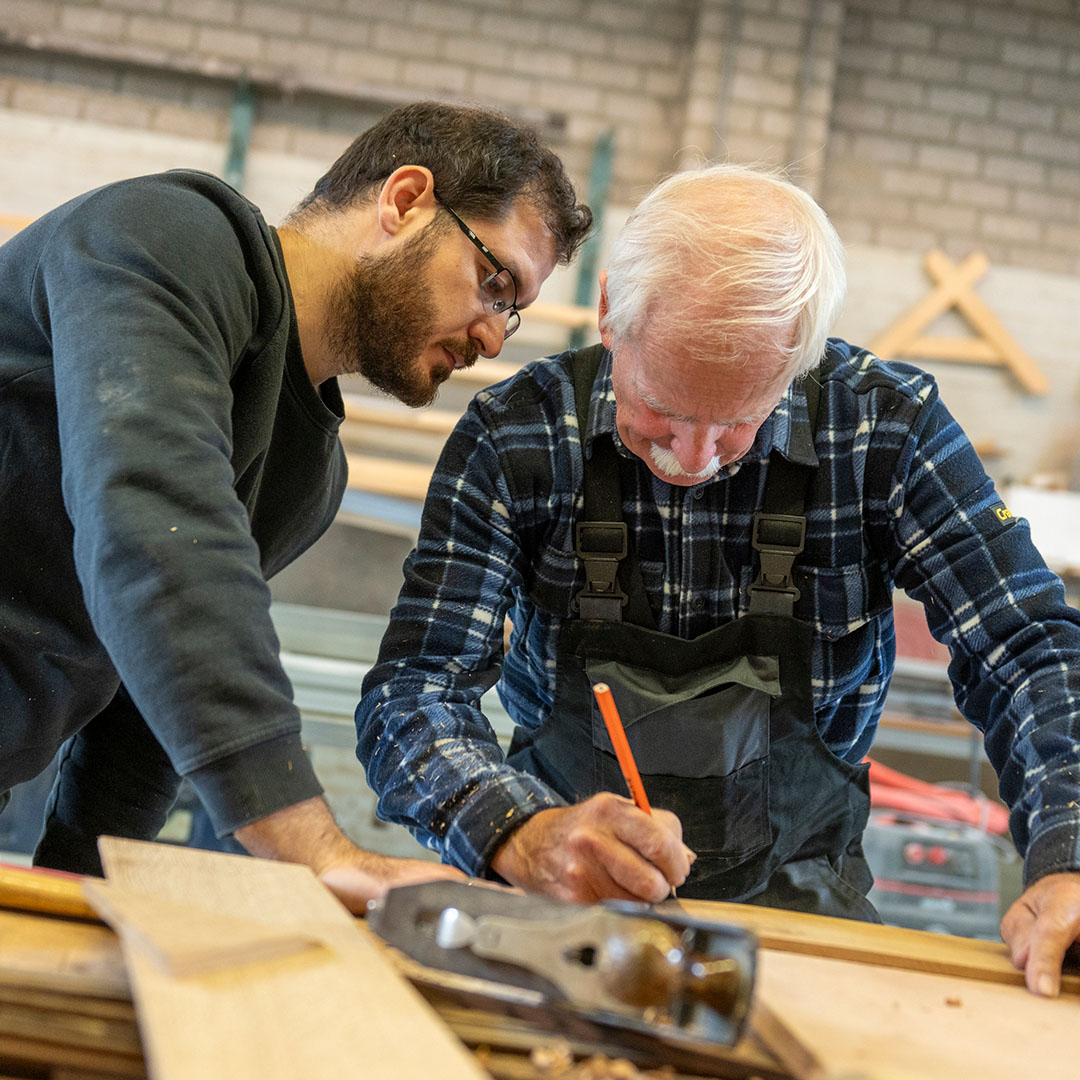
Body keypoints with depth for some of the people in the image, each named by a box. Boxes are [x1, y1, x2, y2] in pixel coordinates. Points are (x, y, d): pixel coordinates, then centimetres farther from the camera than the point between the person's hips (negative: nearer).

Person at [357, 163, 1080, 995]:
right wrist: (526, 834, -37)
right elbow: (414, 692, -16)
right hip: (565, 895, 0)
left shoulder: (886, 426, -11)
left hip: (789, 891, 1)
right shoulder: (516, 434, -12)